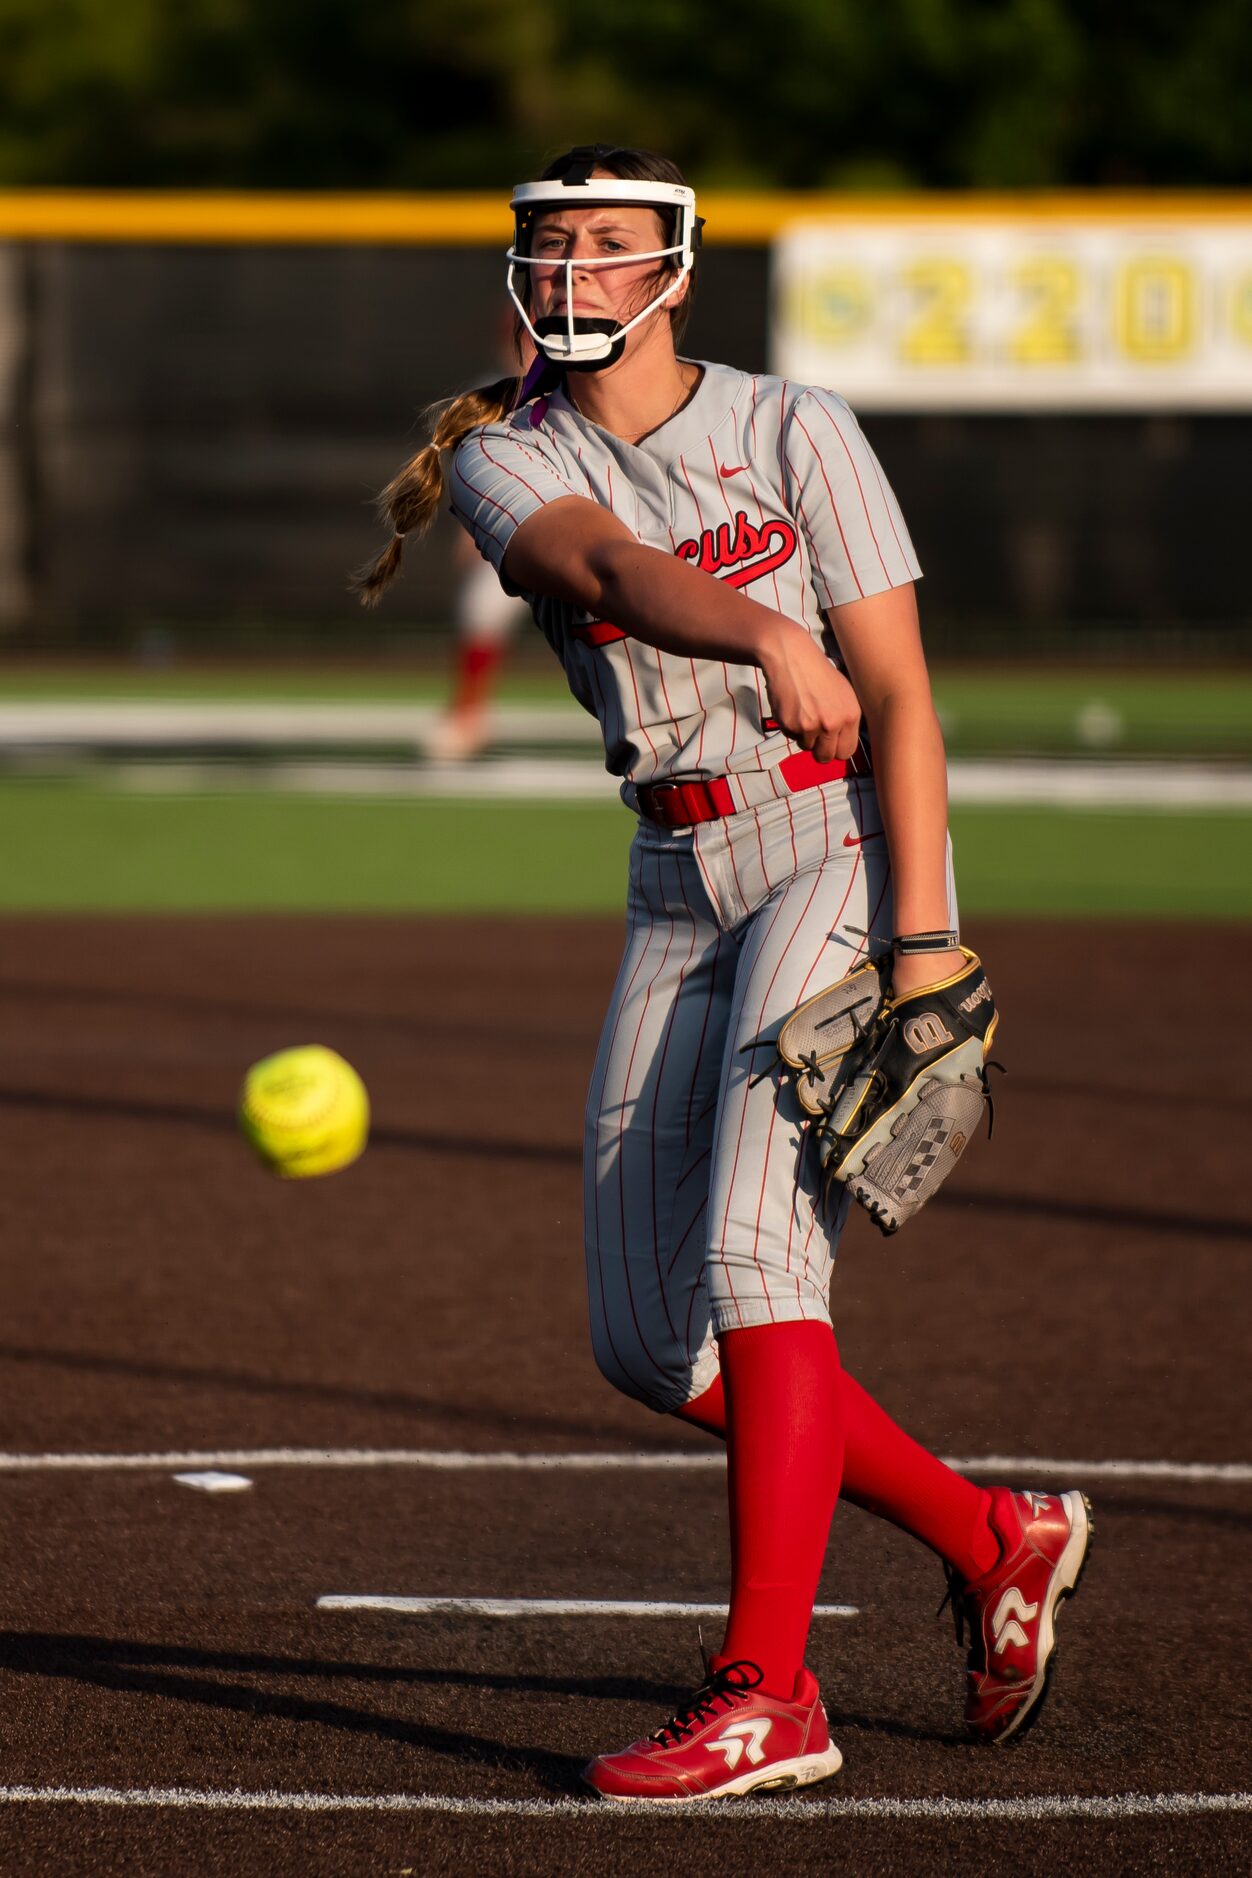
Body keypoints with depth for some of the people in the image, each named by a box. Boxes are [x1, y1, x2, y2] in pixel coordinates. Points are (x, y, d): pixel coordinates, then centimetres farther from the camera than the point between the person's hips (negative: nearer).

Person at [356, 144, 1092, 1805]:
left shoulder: (796, 435, -5)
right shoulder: (502, 463, 2)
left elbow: (898, 691, -10)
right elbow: (614, 569, -21)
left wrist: (924, 937, -21)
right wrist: (764, 634, -44)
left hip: (843, 854, -5)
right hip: (682, 901, 6)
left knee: (750, 1251, -21)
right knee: (650, 1343, 3)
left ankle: (768, 1694, -22)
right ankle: (994, 1542, 20)